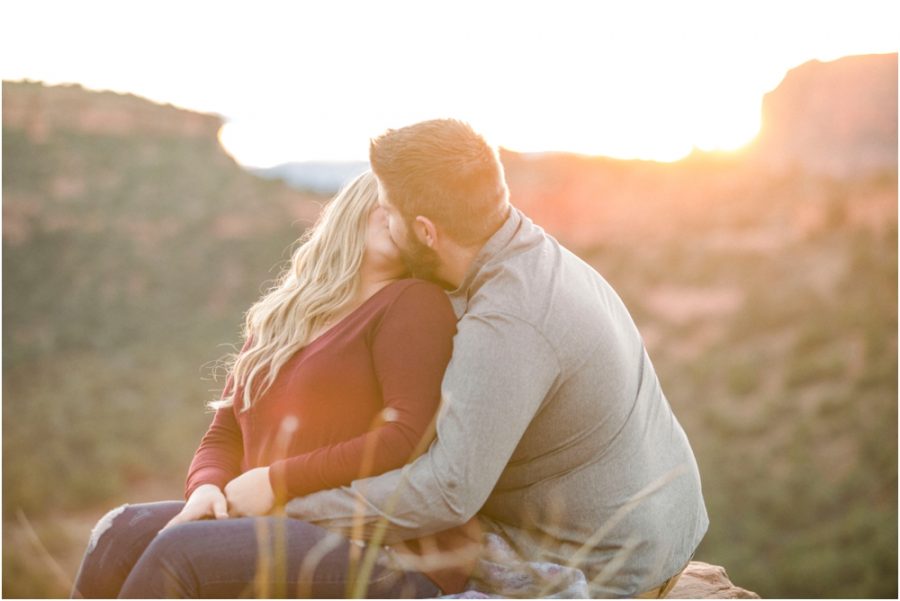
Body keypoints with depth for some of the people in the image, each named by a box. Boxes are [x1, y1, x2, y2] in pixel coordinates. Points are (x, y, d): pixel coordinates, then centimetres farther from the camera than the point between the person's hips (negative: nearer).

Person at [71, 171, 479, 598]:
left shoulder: (413, 305, -4)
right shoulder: (277, 320, 18)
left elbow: (409, 440, -16)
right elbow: (224, 438, 17)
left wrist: (276, 482, -12)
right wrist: (206, 491, -6)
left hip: (389, 559, -7)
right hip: (295, 536, 7)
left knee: (181, 554, -24)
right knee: (122, 536, -13)